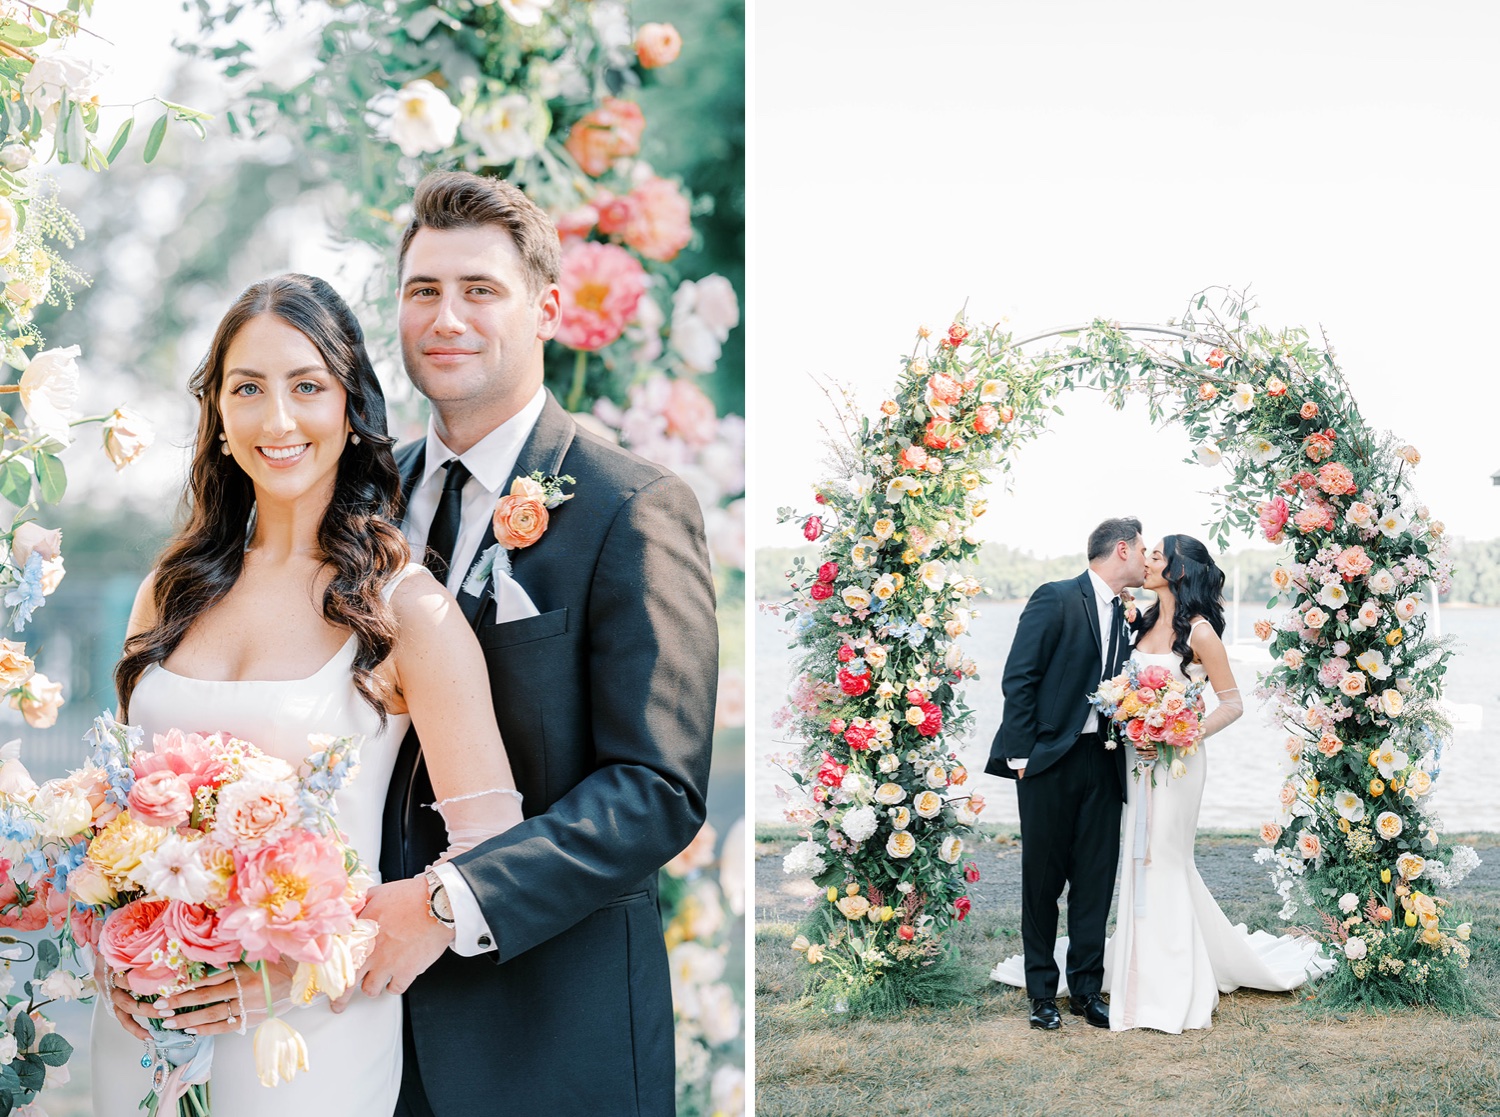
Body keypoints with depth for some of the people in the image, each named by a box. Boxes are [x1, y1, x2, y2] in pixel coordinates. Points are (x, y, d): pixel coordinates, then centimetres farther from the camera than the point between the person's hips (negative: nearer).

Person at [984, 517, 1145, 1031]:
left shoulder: (1122, 614, 14)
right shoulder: (1055, 599, -7)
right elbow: (1018, 678, -10)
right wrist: (1020, 753, -14)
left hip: (1102, 761, 6)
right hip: (1050, 758, -6)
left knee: (1096, 879, 6)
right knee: (1043, 878, 4)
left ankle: (1086, 988, 17)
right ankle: (1042, 992, 14)